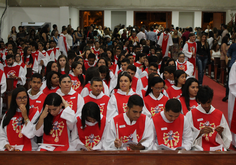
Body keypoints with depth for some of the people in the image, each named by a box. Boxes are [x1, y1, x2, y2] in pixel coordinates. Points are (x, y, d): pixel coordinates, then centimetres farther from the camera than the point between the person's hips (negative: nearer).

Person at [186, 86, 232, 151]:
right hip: (198, 149, -2)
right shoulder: (191, 114, 2)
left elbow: (227, 140, 11)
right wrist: (201, 132, -17)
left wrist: (220, 133, -9)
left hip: (217, 147, 3)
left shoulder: (219, 114, 10)